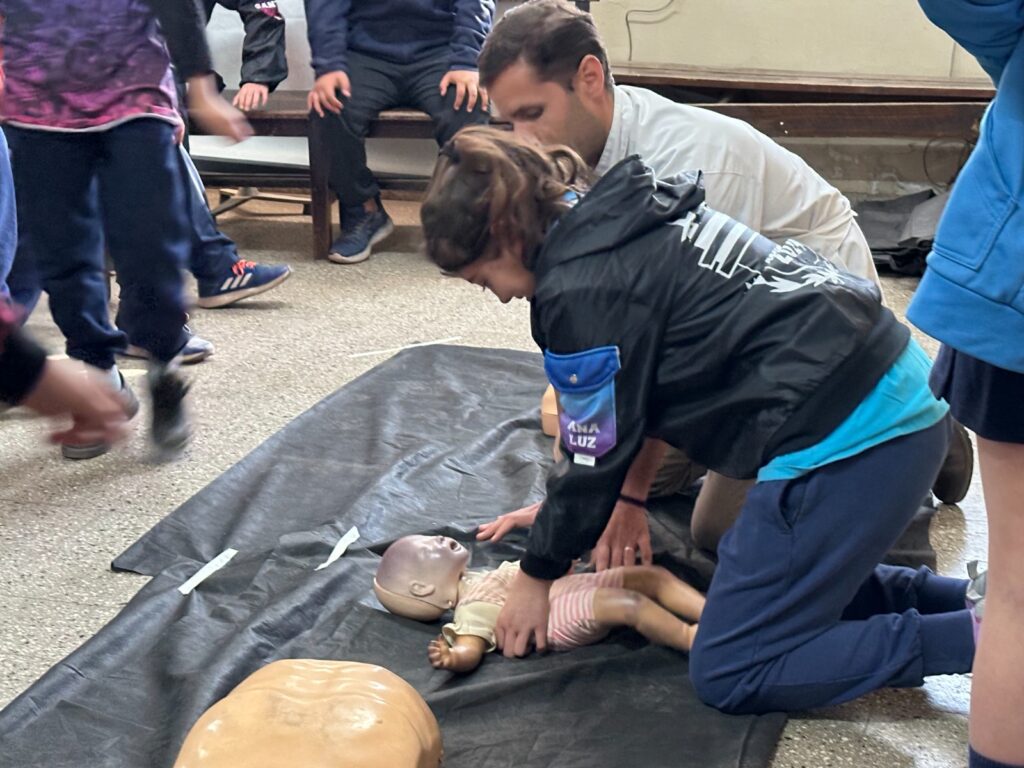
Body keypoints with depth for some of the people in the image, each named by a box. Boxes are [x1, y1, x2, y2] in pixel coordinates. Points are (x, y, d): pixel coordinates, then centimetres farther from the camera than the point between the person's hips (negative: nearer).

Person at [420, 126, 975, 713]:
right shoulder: (621, 216, 15)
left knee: (728, 674, 0)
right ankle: (963, 597, 17)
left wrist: (539, 573, 12)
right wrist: (558, 512, 26)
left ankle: (978, 637, -5)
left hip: (845, 437, -10)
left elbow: (599, 457, -3)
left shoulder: (581, 286, -13)